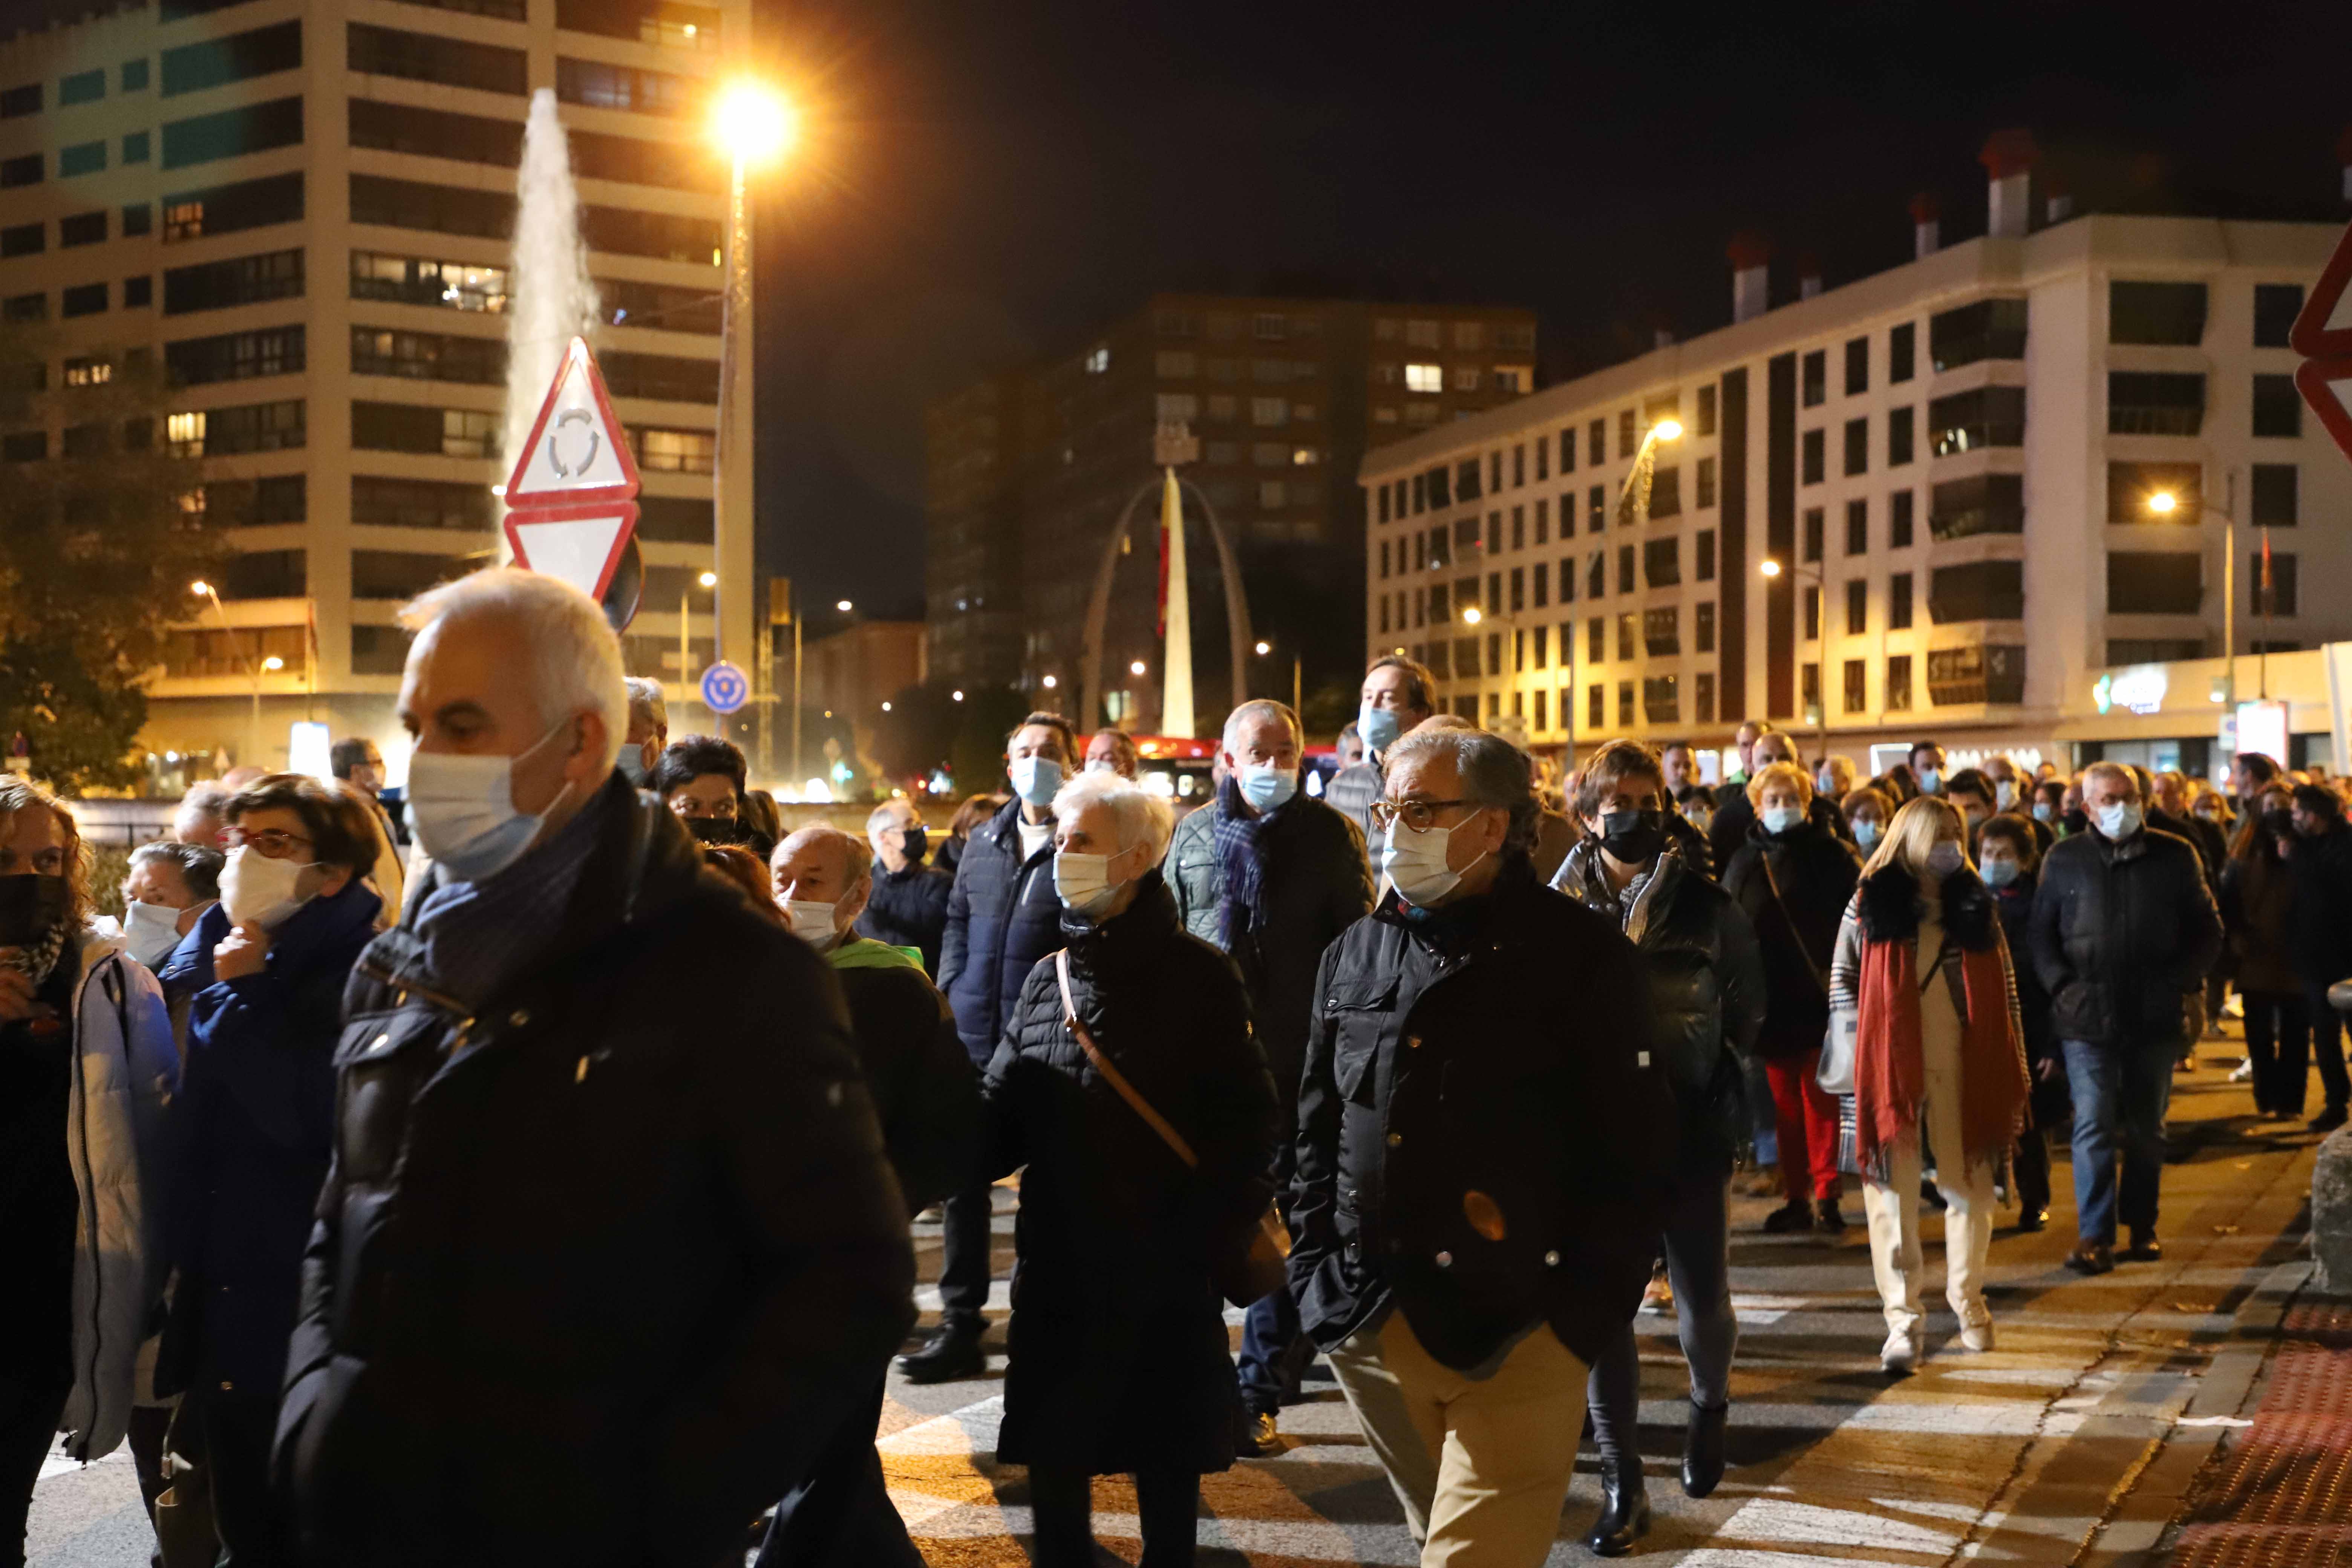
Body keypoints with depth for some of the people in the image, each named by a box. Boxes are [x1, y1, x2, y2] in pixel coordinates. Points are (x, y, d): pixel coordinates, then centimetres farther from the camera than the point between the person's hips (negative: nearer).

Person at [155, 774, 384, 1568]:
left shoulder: (357, 973, -14)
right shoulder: (210, 956, 9)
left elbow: (308, 1114, -28)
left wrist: (241, 994, -20)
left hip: (303, 1315, -7)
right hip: (217, 1299, 7)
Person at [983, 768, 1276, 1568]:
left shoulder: (1196, 974, -5)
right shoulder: (1048, 977, 8)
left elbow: (1246, 1119, -7)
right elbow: (1004, 1119, 7)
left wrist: (1216, 1230, -16)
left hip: (1165, 1264, -4)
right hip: (1058, 1262, 4)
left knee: (1166, 1456, 10)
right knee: (1051, 1451, 9)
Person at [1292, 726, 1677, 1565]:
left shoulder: (1583, 955, -5)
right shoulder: (1353, 955, 11)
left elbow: (1639, 1156, -6)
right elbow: (1316, 1131, 17)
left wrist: (1580, 1316, -10)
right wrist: (1317, 1277, 8)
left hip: (1516, 1339, -5)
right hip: (1366, 1331, 5)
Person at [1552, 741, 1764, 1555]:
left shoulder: (1707, 904, 0)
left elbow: (1747, 1000, 12)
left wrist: (1724, 1075, 7)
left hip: (1692, 1128, 0)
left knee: (1704, 1302, 4)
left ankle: (1710, 1407, 38)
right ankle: (1622, 1483, 12)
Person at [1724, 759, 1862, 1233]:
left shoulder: (1830, 853, 0)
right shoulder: (1746, 861, 8)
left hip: (1818, 998, -3)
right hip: (1770, 999, 3)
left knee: (1819, 1100, -1)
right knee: (1784, 1102, 8)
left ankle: (1826, 1196, 6)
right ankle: (1796, 1198, 15)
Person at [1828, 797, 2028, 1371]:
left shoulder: (1975, 906, 10)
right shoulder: (1872, 902, 3)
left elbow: (2003, 989, 11)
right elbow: (1842, 976, 6)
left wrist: (2012, 1066, 5)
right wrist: (1861, 1039, -7)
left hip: (1962, 1066, 3)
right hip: (1889, 1067, -2)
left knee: (1970, 1184, 9)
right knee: (1894, 1190, -2)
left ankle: (1968, 1302, 27)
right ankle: (1903, 1320, 0)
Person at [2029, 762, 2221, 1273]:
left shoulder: (2175, 856, 4)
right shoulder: (2063, 860, 4)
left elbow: (2208, 930, 10)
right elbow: (2041, 933, 8)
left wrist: (2181, 981, -4)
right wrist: (2062, 985, -6)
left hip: (2155, 1016, 1)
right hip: (2089, 1017, -1)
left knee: (2146, 1129, 12)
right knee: (2094, 1126, -7)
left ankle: (2142, 1226, 25)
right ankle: (2095, 1236, -5)